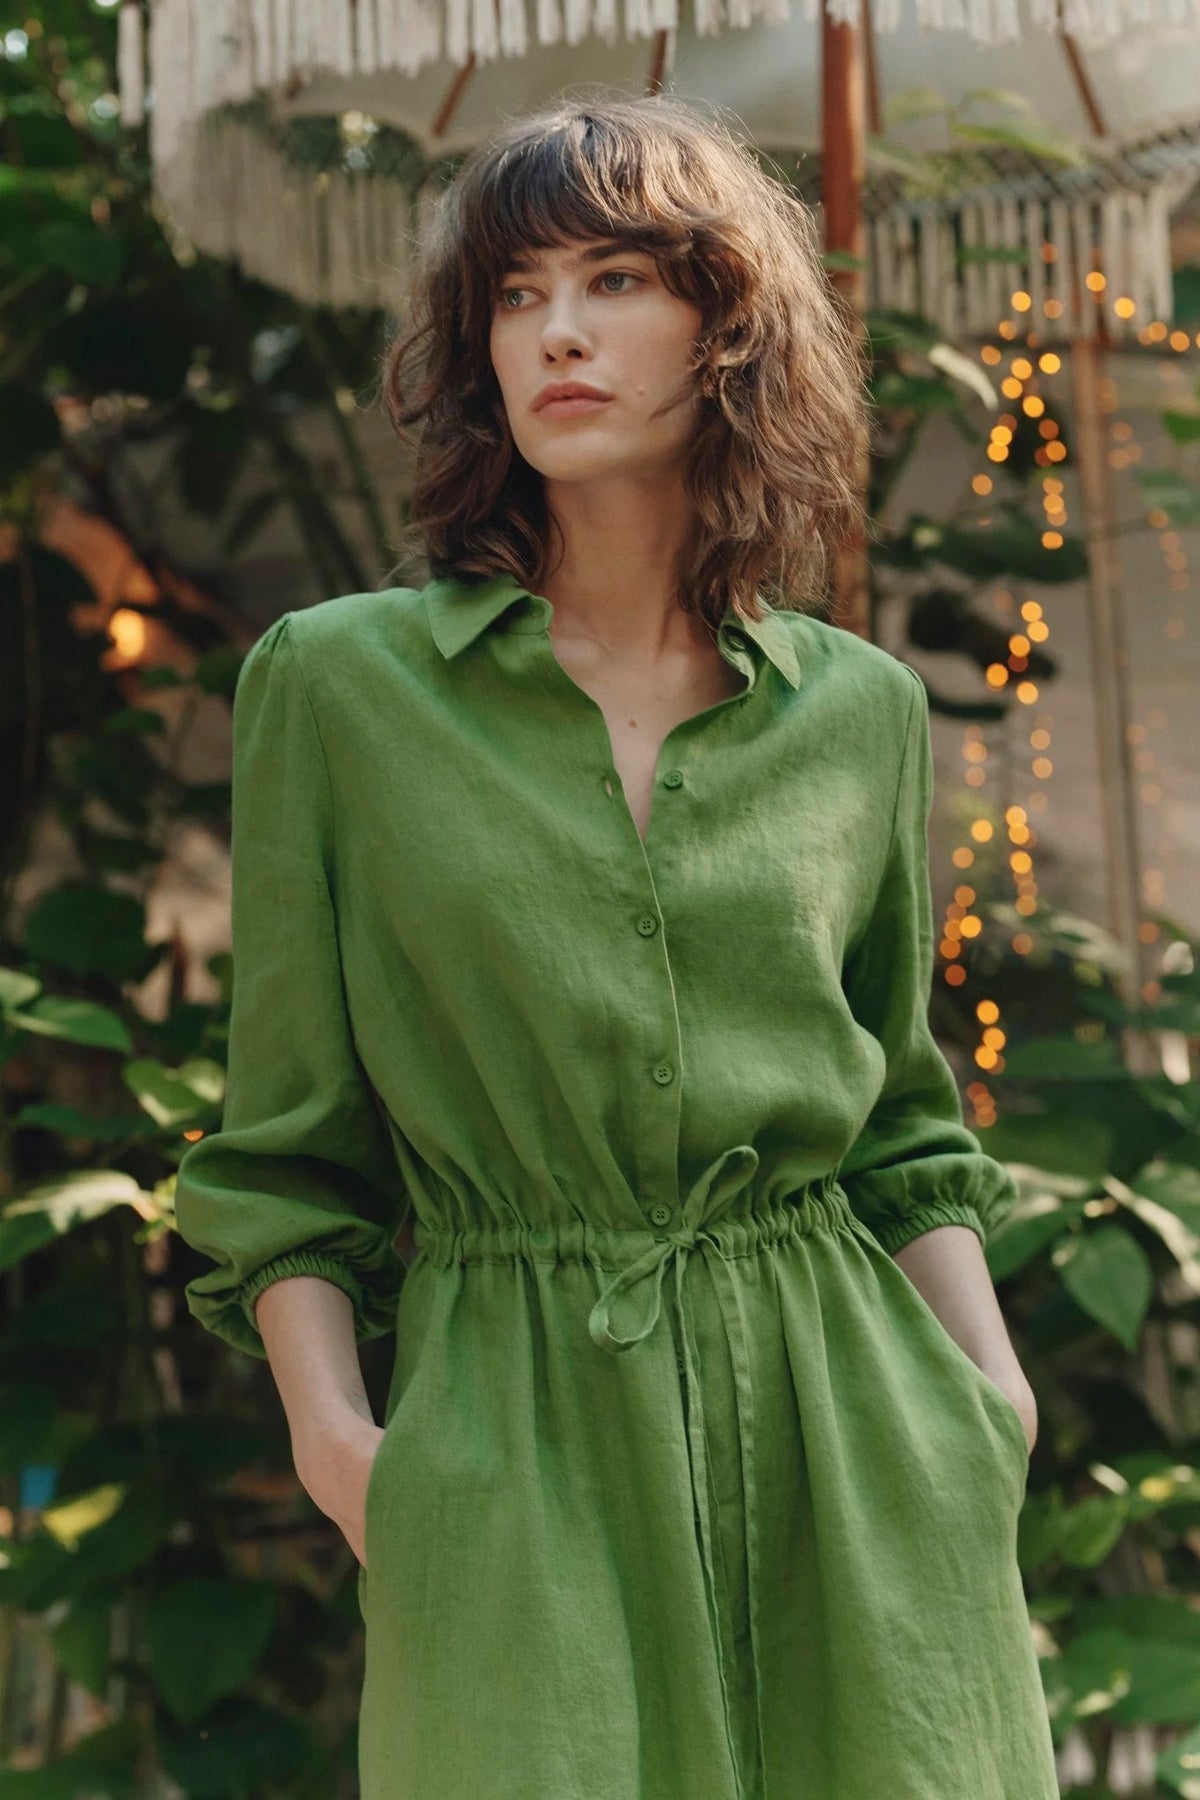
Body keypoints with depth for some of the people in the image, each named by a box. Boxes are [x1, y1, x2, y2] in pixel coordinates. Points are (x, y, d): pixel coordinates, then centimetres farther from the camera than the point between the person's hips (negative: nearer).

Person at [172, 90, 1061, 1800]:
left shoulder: (860, 713, 7)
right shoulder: (336, 683, 0)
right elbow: (288, 1148, 3)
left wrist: (990, 1384, 2)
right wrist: (333, 1430, -9)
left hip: (852, 1440, 2)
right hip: (519, 1440, -2)